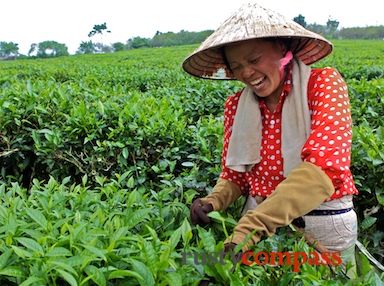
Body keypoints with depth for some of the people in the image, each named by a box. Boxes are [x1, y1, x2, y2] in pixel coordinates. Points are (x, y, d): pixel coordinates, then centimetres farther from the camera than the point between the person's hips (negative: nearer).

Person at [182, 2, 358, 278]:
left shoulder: (323, 83, -13)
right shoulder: (237, 106, -1)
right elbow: (235, 173, 7)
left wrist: (249, 228, -36)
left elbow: (325, 163, -28)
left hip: (323, 228, -3)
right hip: (260, 227, 3)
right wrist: (213, 202, -16)